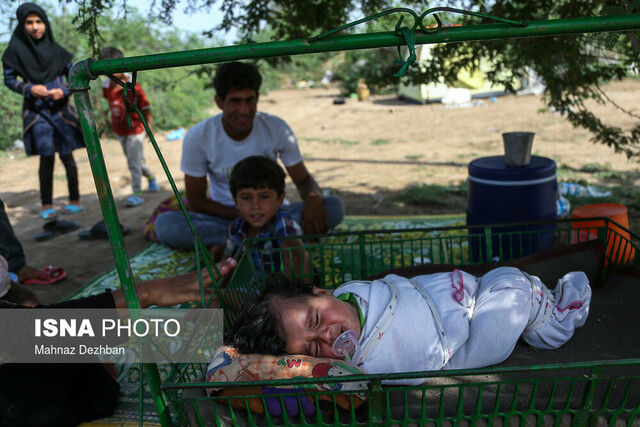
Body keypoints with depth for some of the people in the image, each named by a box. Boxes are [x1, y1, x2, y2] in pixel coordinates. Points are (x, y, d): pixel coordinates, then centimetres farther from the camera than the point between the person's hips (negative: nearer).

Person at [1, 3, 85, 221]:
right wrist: (30, 89, -12)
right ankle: (46, 206, 3)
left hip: (60, 108, 2)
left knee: (67, 156, 3)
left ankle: (75, 201, 15)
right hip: (36, 110, -1)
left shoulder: (56, 50, 4)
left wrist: (64, 91, -9)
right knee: (46, 157, -8)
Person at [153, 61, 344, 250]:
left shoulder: (277, 129, -10)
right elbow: (196, 201, -7)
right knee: (165, 224, -29)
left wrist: (313, 199, -29)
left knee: (334, 206, -24)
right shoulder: (198, 137, -13)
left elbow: (303, 180, -3)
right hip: (225, 216, 0)